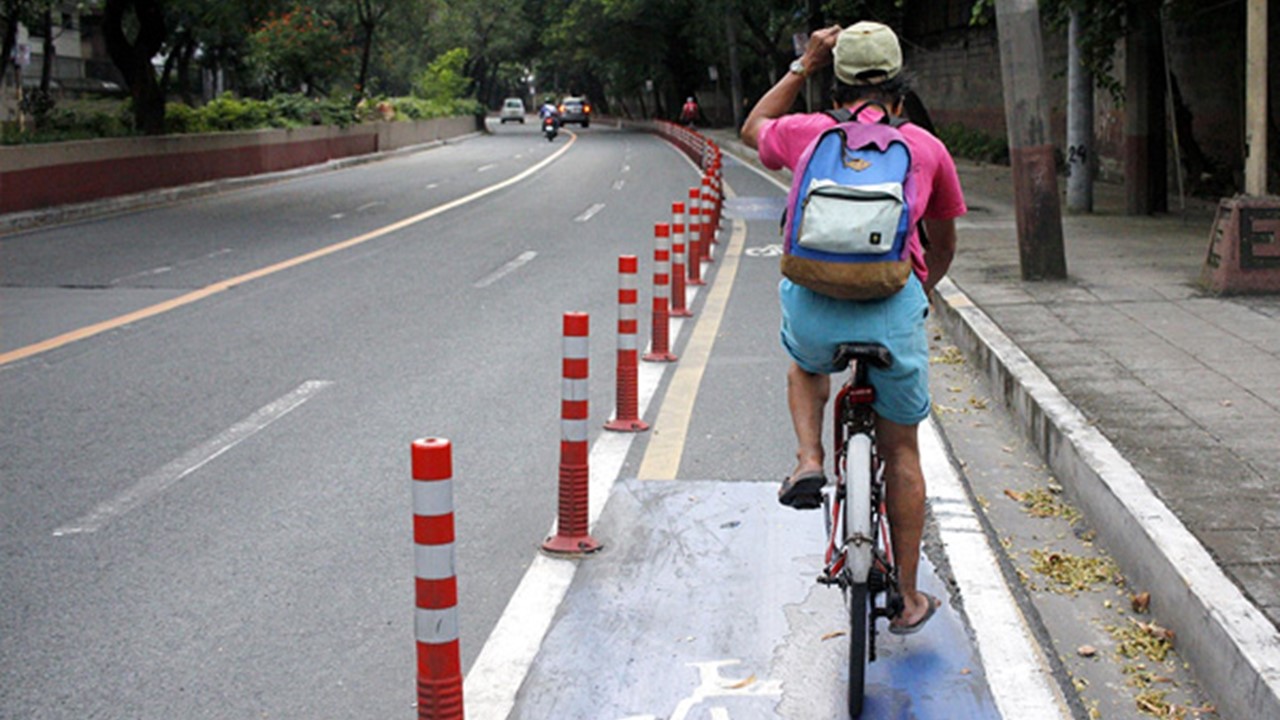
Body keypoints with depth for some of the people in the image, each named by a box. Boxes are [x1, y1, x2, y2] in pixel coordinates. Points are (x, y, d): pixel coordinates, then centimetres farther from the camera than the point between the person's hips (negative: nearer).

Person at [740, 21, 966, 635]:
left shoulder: (808, 132, 12)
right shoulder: (927, 148, 13)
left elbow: (753, 129, 37)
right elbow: (943, 247, 27)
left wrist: (803, 67, 39)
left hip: (811, 304, 1)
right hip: (893, 312, 0)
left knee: (805, 365, 39)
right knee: (901, 453, 19)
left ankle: (808, 461, 13)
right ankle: (907, 599, 27)